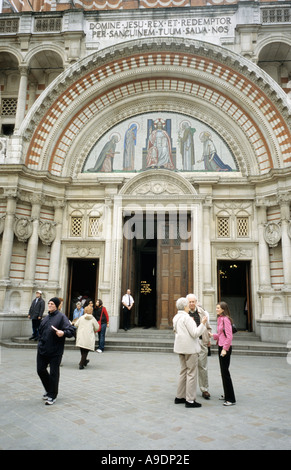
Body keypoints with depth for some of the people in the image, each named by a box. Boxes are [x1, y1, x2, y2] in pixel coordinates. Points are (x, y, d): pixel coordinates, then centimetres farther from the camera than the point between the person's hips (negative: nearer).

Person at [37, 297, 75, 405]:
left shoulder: (61, 317, -10)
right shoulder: (46, 318, 12)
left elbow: (71, 330, -17)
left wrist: (63, 333, -36)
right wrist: (41, 342, 14)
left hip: (55, 351, -7)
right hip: (42, 350, 7)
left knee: (53, 373, 2)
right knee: (40, 370, 12)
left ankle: (52, 396, 19)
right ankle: (48, 390, 36)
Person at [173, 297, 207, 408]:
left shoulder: (176, 317, 10)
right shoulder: (186, 318, -18)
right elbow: (195, 333, -20)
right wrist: (202, 324, -15)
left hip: (181, 348, 9)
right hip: (190, 348, -9)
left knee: (184, 371, 18)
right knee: (191, 373, -1)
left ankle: (180, 397, 25)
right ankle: (190, 400, 3)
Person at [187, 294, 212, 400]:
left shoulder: (202, 312, 7)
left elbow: (208, 327, 16)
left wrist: (208, 339, 9)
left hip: (201, 341, 1)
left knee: (202, 366, 4)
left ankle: (205, 390, 17)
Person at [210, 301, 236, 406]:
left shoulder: (226, 319, -16)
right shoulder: (220, 319, 13)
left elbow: (229, 336, -20)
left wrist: (225, 349, -22)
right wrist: (213, 335, 8)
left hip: (225, 348, -10)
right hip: (221, 346, 10)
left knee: (225, 372, -6)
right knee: (223, 372, 15)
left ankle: (231, 399, 1)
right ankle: (227, 395, 26)